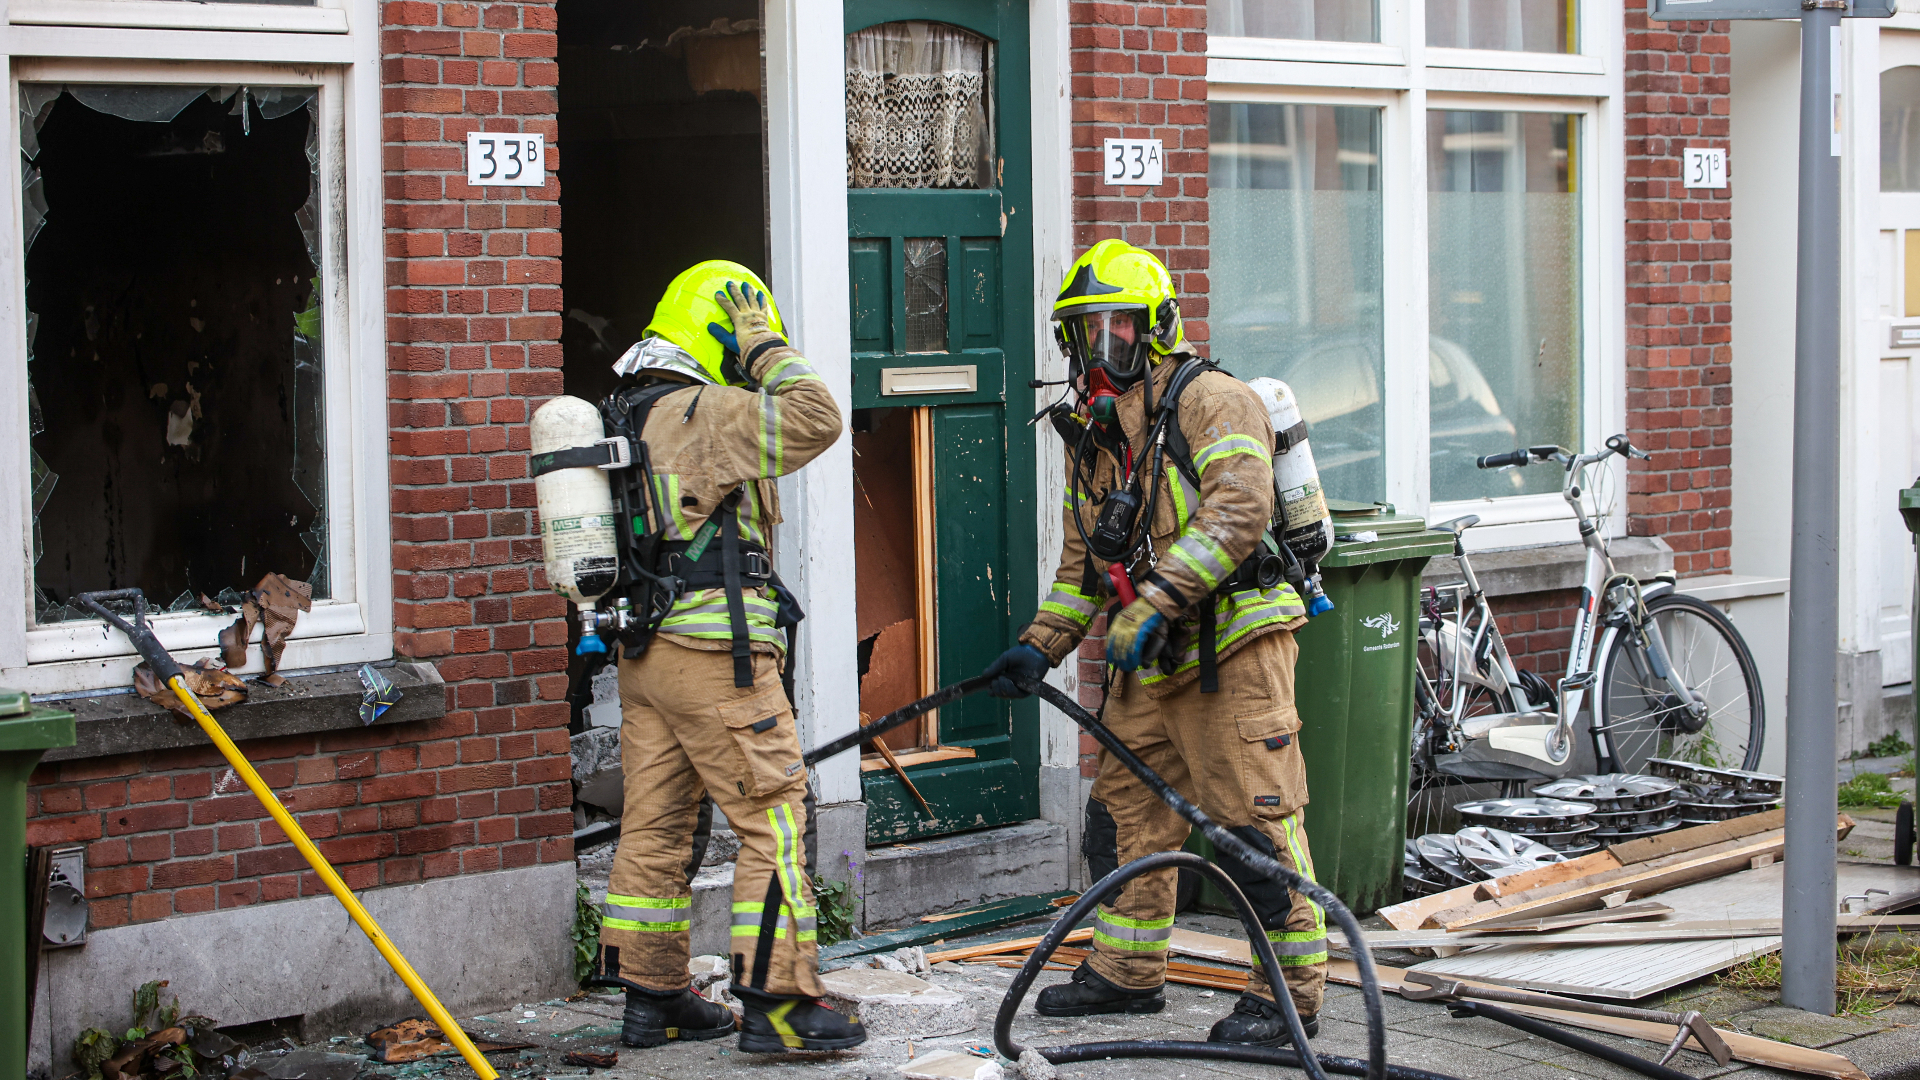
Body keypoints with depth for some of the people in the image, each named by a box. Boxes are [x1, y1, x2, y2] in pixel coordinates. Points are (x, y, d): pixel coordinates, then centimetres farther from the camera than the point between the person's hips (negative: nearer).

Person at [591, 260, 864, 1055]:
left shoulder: (625, 420, 17)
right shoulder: (706, 412, -12)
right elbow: (815, 421, -15)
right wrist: (767, 349, -6)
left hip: (643, 652, 9)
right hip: (716, 654, -9)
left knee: (655, 824, 11)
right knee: (772, 818, -6)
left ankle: (651, 996, 17)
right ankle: (777, 1003, -7)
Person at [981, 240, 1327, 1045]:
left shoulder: (1210, 402, -9)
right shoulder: (1091, 434, 17)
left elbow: (1238, 509, -23)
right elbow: (1082, 560, 24)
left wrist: (1157, 599, -29)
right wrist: (1040, 646, 14)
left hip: (1228, 645, -8)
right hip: (1145, 659, 9)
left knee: (1256, 815, -8)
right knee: (1136, 806, 16)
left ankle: (1291, 991, -2)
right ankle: (1128, 971, 29)